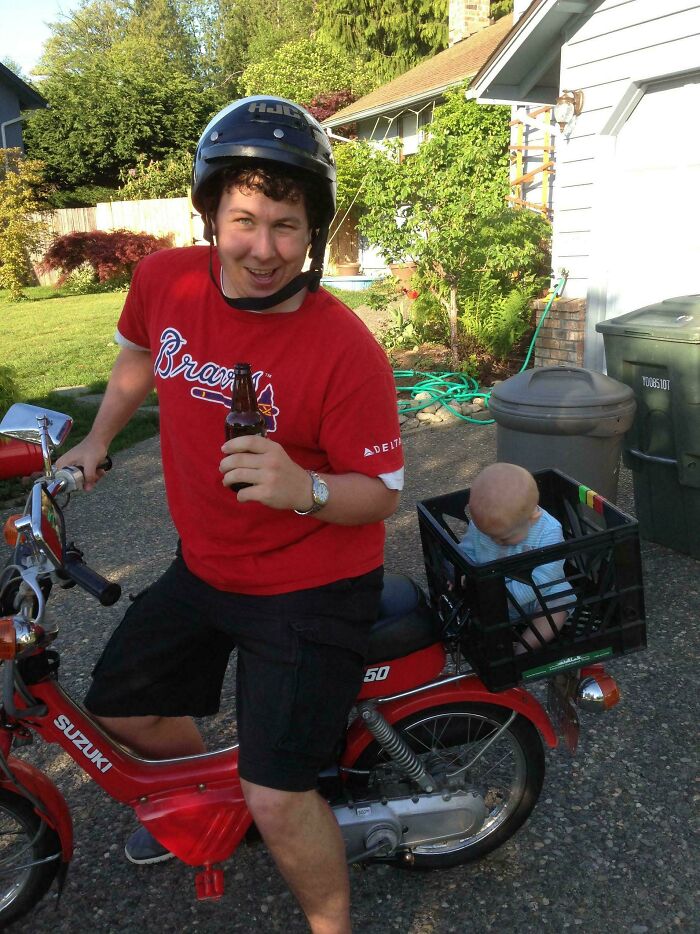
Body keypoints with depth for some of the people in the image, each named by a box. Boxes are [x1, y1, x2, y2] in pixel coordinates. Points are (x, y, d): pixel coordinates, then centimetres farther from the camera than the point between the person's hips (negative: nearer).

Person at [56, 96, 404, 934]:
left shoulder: (347, 351, -25)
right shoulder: (164, 280, -9)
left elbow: (382, 493, -18)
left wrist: (305, 489, -36)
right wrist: (97, 439, 18)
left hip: (310, 589, -6)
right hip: (204, 566, 7)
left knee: (277, 801, -8)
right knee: (120, 710, 22)